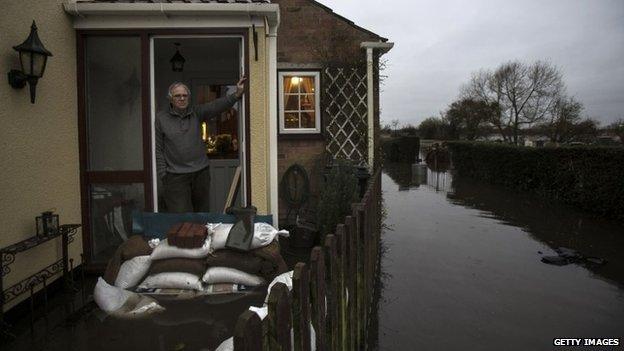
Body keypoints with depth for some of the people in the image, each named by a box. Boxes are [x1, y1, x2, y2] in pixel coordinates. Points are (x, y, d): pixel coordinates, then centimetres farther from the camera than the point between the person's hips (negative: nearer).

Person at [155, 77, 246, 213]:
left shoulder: (196, 113, 6)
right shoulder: (161, 118, 1)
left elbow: (216, 106, -11)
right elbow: (158, 150, 0)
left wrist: (237, 94, -26)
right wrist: (163, 176, -5)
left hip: (201, 172, 3)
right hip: (176, 176, -3)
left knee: (202, 213, 13)